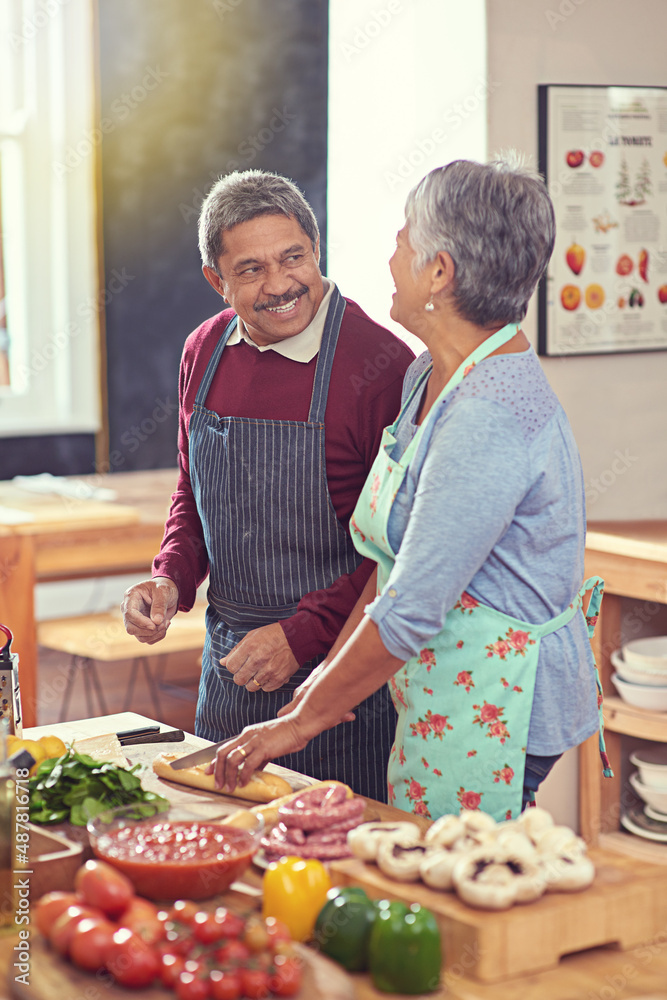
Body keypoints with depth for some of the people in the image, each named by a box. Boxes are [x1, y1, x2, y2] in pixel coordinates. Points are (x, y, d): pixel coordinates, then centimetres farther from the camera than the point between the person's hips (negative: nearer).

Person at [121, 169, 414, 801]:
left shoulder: (382, 364, -17)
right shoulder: (204, 352, 4)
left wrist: (303, 635, -19)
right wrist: (171, 579, -1)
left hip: (337, 671, -6)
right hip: (229, 663, 6)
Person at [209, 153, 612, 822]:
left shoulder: (489, 417, -25)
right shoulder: (430, 378, 7)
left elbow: (410, 611, -24)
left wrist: (302, 723, -15)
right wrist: (333, 673, 10)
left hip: (493, 711, -9)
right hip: (440, 697, 9)